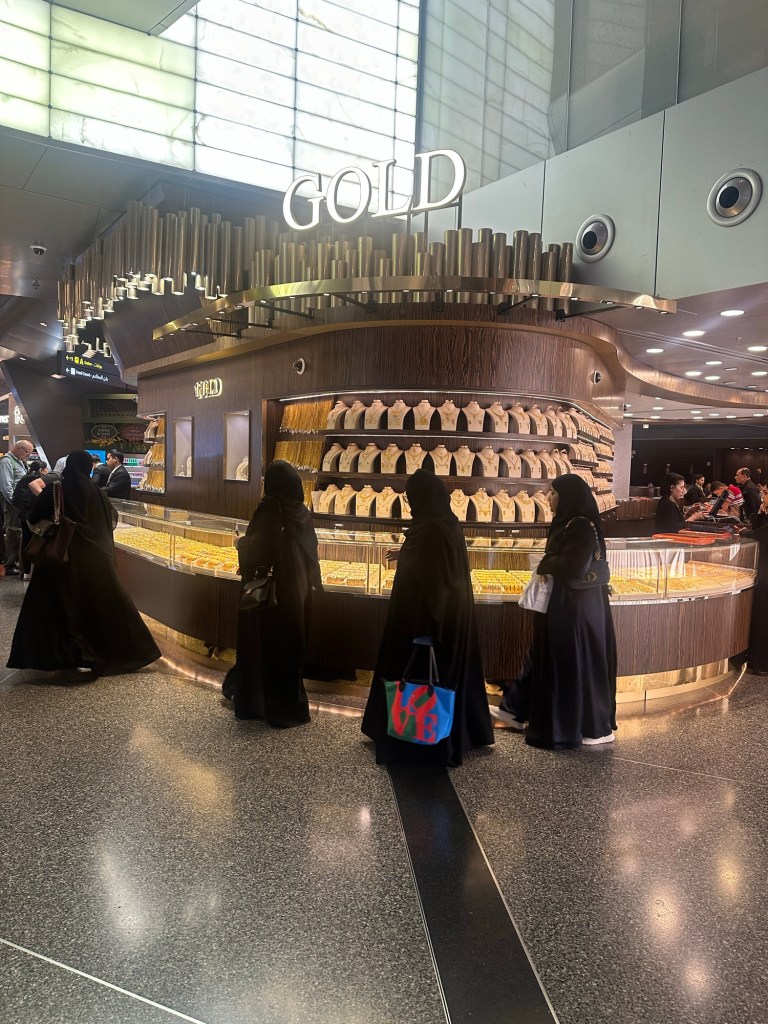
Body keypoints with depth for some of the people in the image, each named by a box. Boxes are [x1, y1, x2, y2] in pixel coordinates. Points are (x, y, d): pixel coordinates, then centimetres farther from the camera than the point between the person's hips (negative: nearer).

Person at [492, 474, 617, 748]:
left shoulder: (582, 526, -19)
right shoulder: (566, 523, 10)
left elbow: (574, 565, -28)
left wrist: (545, 567, -13)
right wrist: (547, 568, -1)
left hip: (576, 607, -10)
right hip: (560, 604, 10)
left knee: (579, 663, 1)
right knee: (545, 657, 17)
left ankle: (598, 728, 15)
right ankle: (517, 709, 29)